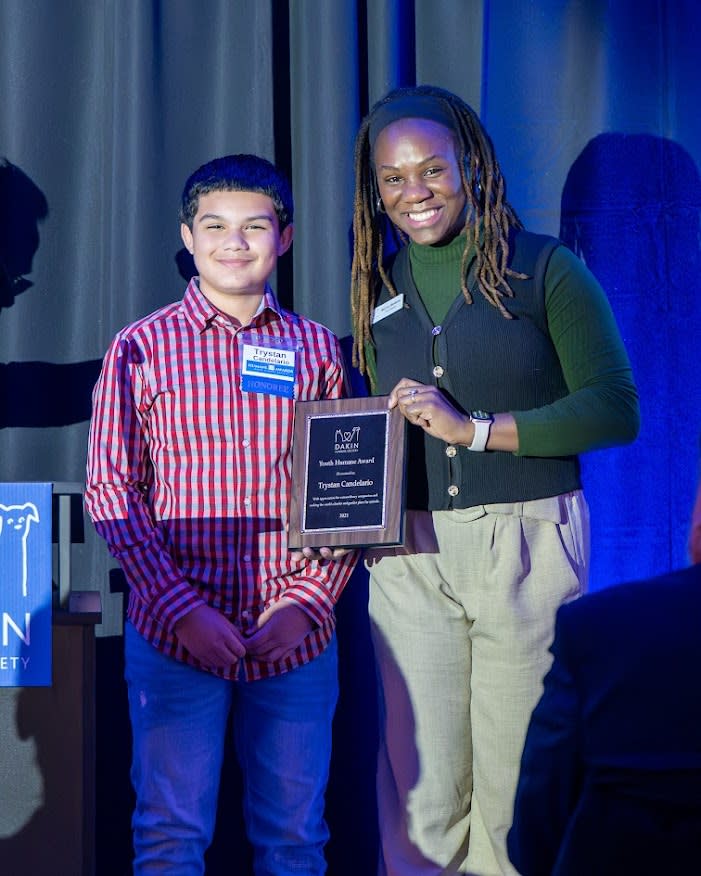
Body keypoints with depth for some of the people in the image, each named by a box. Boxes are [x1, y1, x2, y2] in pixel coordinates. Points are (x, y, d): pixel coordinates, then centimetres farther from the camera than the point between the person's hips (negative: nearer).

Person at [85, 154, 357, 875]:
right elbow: (110, 490, -1)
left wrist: (306, 600, -6)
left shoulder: (317, 350, 8)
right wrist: (182, 610, -10)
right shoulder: (141, 348, 2)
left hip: (296, 639, 2)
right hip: (175, 636, -2)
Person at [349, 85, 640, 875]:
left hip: (527, 548, -3)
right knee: (421, 793, 3)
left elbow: (615, 410, -7)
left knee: (517, 790, 0)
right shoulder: (380, 289, 13)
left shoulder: (545, 270, 0)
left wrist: (474, 428, -14)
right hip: (409, 554, 3)